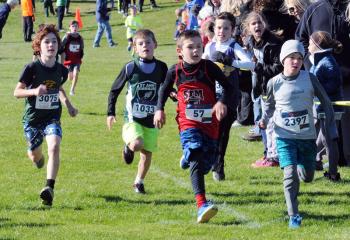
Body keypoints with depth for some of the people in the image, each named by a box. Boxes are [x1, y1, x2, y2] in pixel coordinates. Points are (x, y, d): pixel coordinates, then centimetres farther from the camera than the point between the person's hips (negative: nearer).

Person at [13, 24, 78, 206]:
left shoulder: (61, 70, -3)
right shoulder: (31, 68, -16)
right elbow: (17, 92, -13)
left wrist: (68, 105, 8)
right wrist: (34, 91, -31)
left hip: (52, 118, 1)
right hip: (32, 118, -1)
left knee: (54, 147, -25)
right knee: (35, 155, 13)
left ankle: (50, 188, -29)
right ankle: (38, 157, 54)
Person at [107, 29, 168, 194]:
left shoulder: (161, 68, 1)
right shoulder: (130, 68, -7)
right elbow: (115, 90, 3)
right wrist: (110, 112, -2)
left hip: (151, 118, 3)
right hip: (133, 117, -3)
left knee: (147, 154, 6)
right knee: (136, 144, -27)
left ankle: (139, 182, 27)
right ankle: (128, 148, 9)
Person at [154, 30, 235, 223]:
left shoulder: (208, 67, -8)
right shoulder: (175, 72, -2)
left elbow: (228, 87, -5)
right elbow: (165, 89, 19)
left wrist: (222, 102, -23)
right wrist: (159, 109, 9)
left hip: (210, 124, 2)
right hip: (188, 124, -2)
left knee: (206, 163, 10)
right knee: (196, 160, -22)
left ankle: (187, 159, 48)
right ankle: (201, 204, -33)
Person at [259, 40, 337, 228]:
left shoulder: (309, 79, -7)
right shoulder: (274, 83, -6)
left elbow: (326, 103, 3)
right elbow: (269, 105, 14)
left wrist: (331, 129, 2)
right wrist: (264, 119, -3)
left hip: (307, 136, 2)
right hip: (285, 136, -2)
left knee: (307, 177, 12)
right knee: (290, 175, -15)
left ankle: (299, 163, 49)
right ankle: (293, 216, -7)